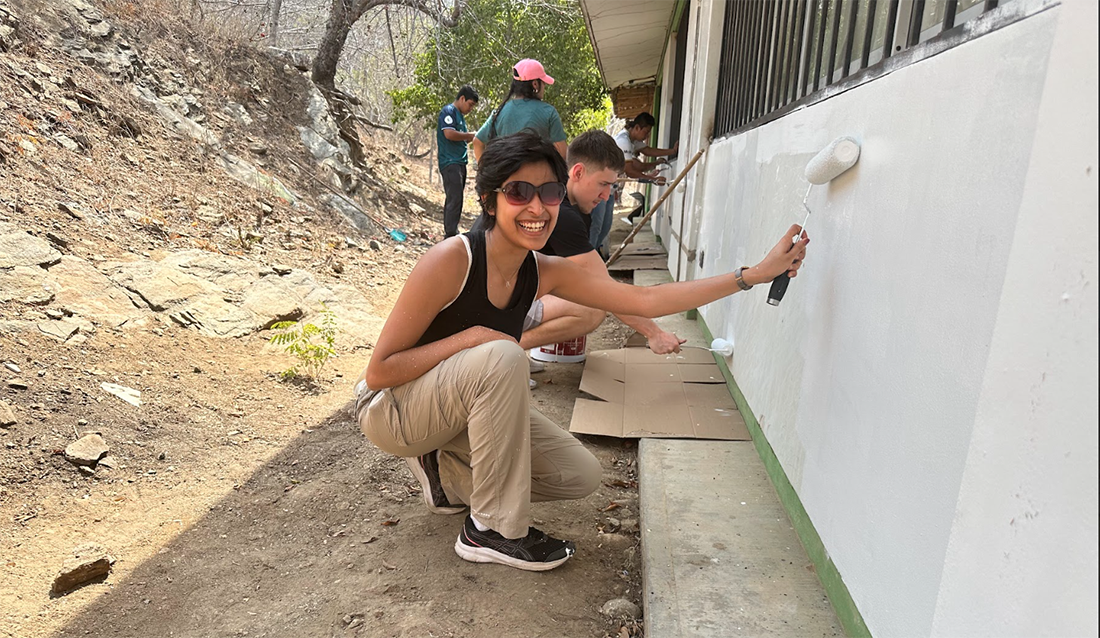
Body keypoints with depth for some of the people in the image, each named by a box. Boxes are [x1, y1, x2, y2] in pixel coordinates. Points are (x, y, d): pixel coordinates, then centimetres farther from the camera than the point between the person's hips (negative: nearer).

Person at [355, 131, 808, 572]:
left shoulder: (545, 273, -9)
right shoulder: (452, 260, -28)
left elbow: (646, 301, -11)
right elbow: (379, 372, -24)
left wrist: (756, 274, -12)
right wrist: (470, 338, -33)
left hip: (459, 409, 6)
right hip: (390, 408, -6)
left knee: (581, 476, -2)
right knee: (502, 356, -35)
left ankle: (447, 474, 14)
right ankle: (495, 530, -18)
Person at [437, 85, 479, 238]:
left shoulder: (460, 115, 22)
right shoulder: (448, 111, -7)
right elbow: (449, 134, -21)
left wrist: (469, 139, 8)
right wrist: (470, 136, -10)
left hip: (460, 162, 10)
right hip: (450, 162, -10)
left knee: (454, 199, 12)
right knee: (454, 199, -15)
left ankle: (450, 232, 18)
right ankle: (451, 235, -15)